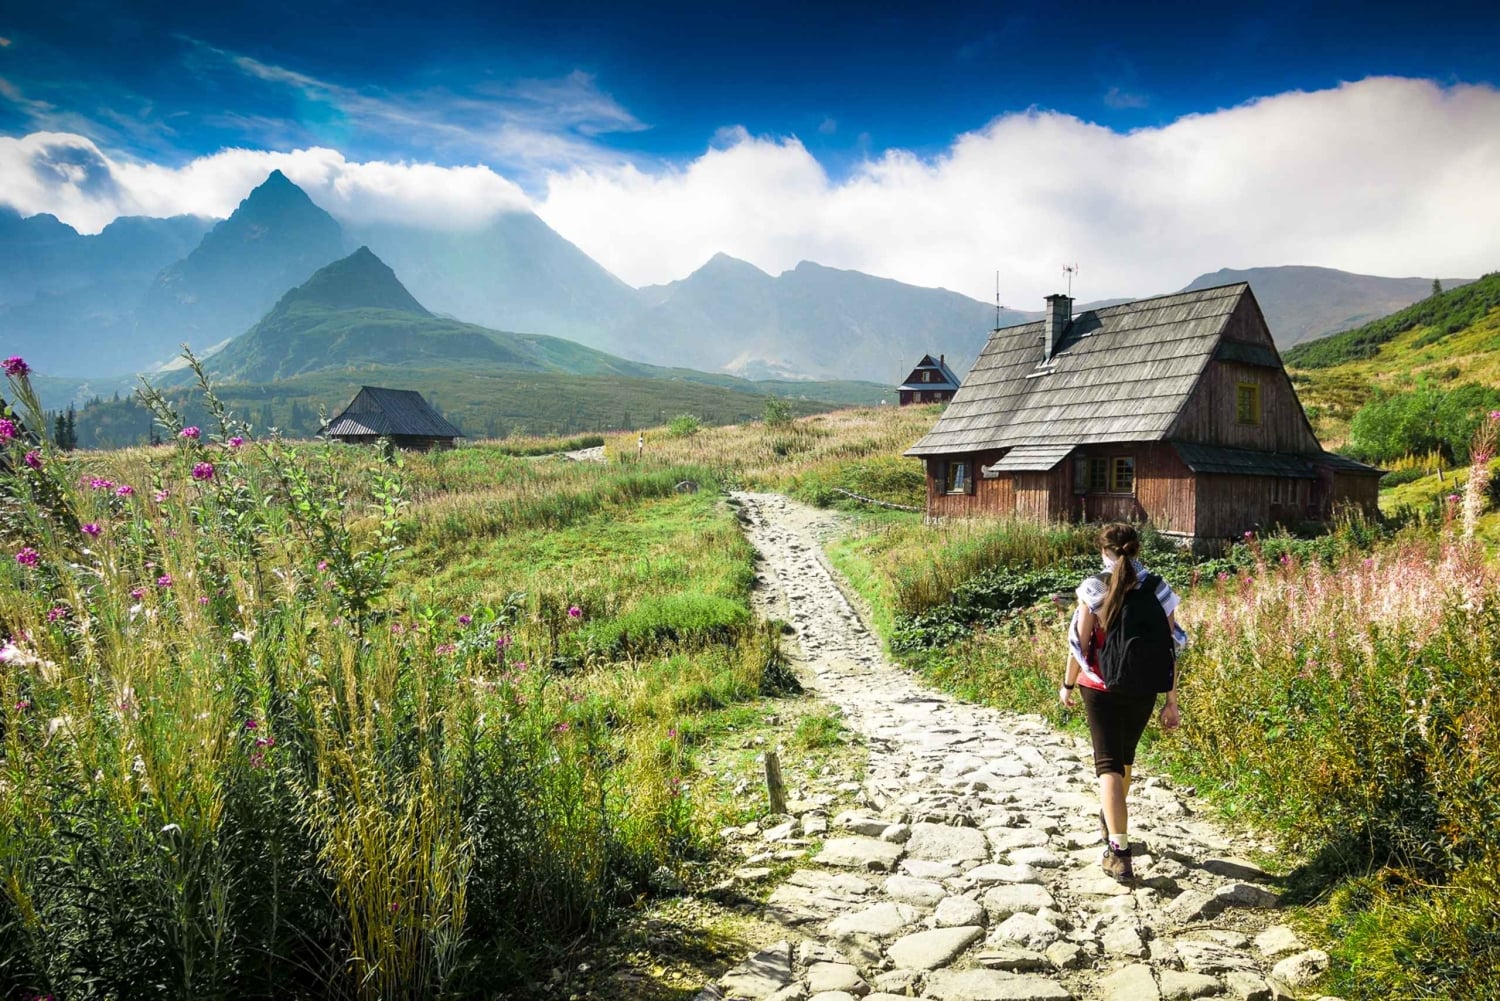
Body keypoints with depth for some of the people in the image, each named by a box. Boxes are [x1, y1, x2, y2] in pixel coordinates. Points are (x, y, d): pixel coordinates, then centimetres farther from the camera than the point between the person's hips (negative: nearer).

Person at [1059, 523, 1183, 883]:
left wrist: (1068, 685, 5)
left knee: (1109, 762, -2)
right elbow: (1170, 649, -2)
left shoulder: (1094, 588, -10)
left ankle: (1118, 850, -14)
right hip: (1143, 690, 4)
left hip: (1101, 687, -3)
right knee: (1125, 755, 24)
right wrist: (1172, 701, 4)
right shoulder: (1159, 590, -2)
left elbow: (1080, 643, -8)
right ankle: (1112, 818, 47)